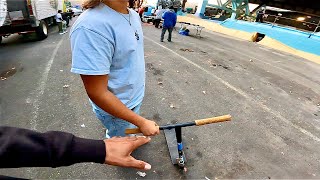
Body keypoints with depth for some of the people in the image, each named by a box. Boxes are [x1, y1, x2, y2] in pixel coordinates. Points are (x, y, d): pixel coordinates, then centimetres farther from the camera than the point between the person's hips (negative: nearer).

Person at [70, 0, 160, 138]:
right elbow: (97, 94, -29)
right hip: (116, 107, -7)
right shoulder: (91, 27, -33)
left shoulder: (134, 15, -4)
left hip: (136, 96, 7)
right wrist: (141, 122, -23)